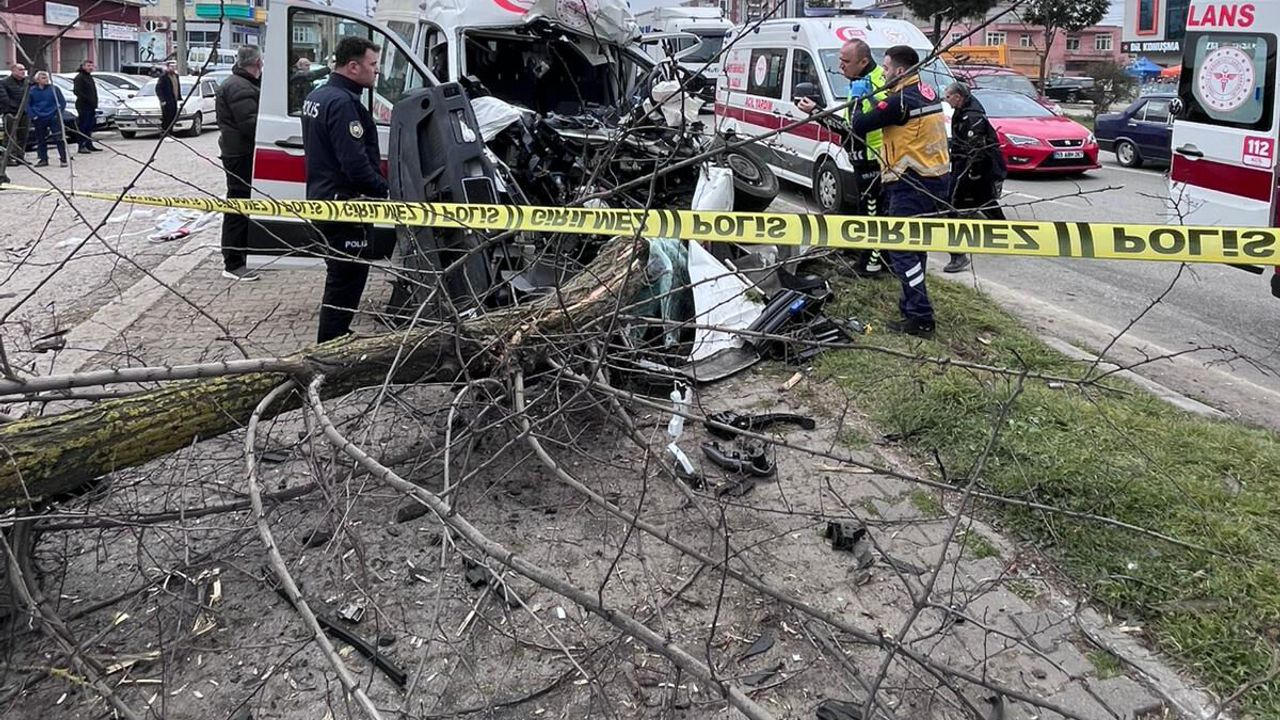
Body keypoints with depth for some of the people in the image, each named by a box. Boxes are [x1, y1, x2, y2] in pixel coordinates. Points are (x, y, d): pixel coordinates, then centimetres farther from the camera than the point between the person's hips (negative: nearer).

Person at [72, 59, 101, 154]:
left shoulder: (89, 77, 20)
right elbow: (76, 91, -19)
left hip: (90, 107, 9)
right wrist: (87, 99, -25)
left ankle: (89, 145, 20)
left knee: (89, 127, 13)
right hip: (83, 106, -9)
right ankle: (81, 147, -9)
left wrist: (94, 104, 19)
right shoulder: (79, 77, -9)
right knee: (82, 127, -9)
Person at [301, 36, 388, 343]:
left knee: (340, 274, 21)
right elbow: (355, 162, -27)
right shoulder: (343, 103, -19)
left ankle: (334, 339, 32)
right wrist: (383, 190, -16)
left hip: (322, 198, 11)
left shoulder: (317, 96, 15)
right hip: (345, 203, -11)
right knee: (348, 277, -3)